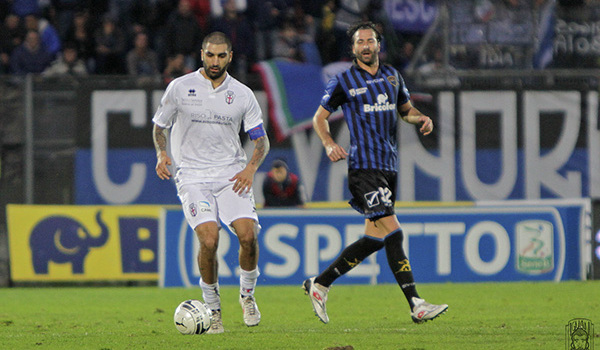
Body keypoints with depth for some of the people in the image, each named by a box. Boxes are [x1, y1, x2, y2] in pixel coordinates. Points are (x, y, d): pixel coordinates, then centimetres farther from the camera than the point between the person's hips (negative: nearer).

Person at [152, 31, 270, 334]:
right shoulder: (179, 88, 3)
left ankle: (247, 295, 10)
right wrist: (162, 154, -6)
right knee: (209, 239, -21)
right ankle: (212, 308, -1)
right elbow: (160, 126, 13)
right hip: (192, 175, -2)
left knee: (248, 234, -18)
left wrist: (251, 168, -8)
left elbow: (261, 139, 10)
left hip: (232, 174, 2)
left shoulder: (242, 94, 7)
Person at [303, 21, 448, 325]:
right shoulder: (343, 81, -1)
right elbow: (320, 117, 6)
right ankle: (416, 306, -17)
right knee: (391, 232, -15)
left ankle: (320, 284, 21)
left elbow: (405, 108, 27)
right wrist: (329, 143, -12)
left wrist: (422, 119, 5)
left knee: (375, 237, 8)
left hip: (389, 164, 7)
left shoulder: (392, 76, 14)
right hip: (364, 166, -7)